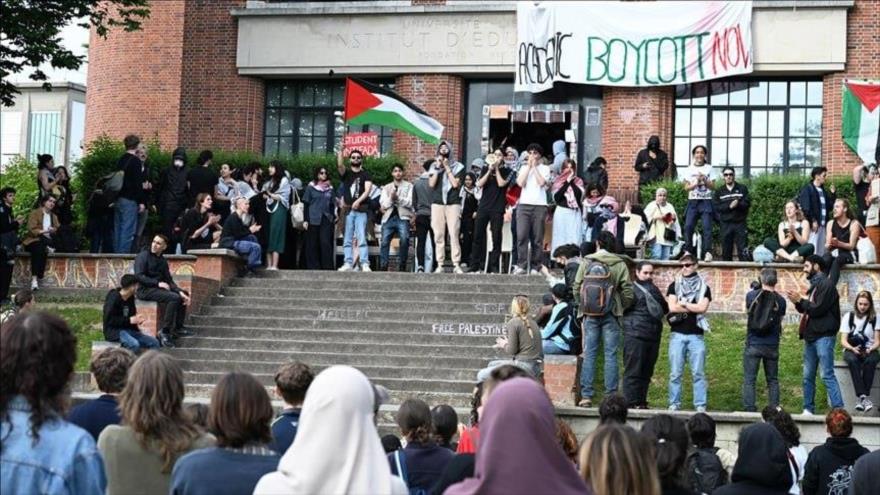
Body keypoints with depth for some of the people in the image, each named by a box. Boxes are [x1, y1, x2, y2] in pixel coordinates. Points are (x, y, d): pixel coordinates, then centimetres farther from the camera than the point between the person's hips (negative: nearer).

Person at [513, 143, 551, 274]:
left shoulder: (545, 168, 9)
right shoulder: (524, 167, 15)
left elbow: (542, 182, -8)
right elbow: (520, 183, 0)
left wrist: (535, 166, 0)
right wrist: (528, 166, 2)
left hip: (539, 205, -1)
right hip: (524, 205, 1)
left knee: (537, 239, -1)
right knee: (522, 236, -10)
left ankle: (536, 267, 2)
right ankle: (521, 265, -11)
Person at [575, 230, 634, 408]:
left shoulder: (586, 262, 1)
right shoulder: (620, 264, -3)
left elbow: (576, 288, 1)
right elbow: (627, 292, -5)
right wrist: (621, 308, 11)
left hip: (590, 315, 1)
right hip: (611, 315, -1)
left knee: (589, 354, 4)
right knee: (611, 354, 3)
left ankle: (586, 396, 2)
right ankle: (611, 395, 1)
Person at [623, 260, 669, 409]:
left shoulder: (654, 289, 22)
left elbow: (665, 308, 22)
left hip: (653, 335, 7)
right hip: (635, 334, -7)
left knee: (647, 371, 9)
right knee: (633, 370, -6)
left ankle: (642, 401, 14)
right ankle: (631, 402, -5)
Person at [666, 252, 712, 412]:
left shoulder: (704, 287, 8)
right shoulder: (674, 286, 10)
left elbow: (703, 308, -7)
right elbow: (672, 307, -5)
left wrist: (683, 304, -3)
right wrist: (694, 308, -4)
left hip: (696, 335, -1)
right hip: (677, 334, 1)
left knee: (698, 373, -3)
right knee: (675, 373, 0)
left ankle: (700, 405, -1)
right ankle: (674, 404, 6)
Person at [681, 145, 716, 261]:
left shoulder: (709, 169, 7)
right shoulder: (689, 170, 9)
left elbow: (712, 186, 3)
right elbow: (686, 187, 3)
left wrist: (704, 180, -13)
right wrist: (696, 183, -13)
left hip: (706, 201, -1)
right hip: (693, 201, 1)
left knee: (707, 227, -12)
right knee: (688, 226, -10)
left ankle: (707, 252, -16)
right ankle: (688, 251, -3)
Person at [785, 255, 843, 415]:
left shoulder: (826, 284, -10)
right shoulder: (814, 285, 18)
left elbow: (817, 309, -18)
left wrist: (800, 299, -7)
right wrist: (798, 302, 1)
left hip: (823, 336, -9)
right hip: (811, 336, 9)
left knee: (827, 375, -13)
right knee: (808, 376, 9)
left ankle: (839, 411, -14)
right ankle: (808, 409, 13)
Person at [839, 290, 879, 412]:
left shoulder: (875, 318, 4)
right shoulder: (848, 316, 4)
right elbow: (843, 341, 0)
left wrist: (870, 349, -19)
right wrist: (853, 348, -21)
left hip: (869, 350, 0)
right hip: (851, 349, 0)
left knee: (871, 361, -36)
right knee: (852, 360, -37)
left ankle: (862, 398, -38)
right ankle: (863, 397, -45)